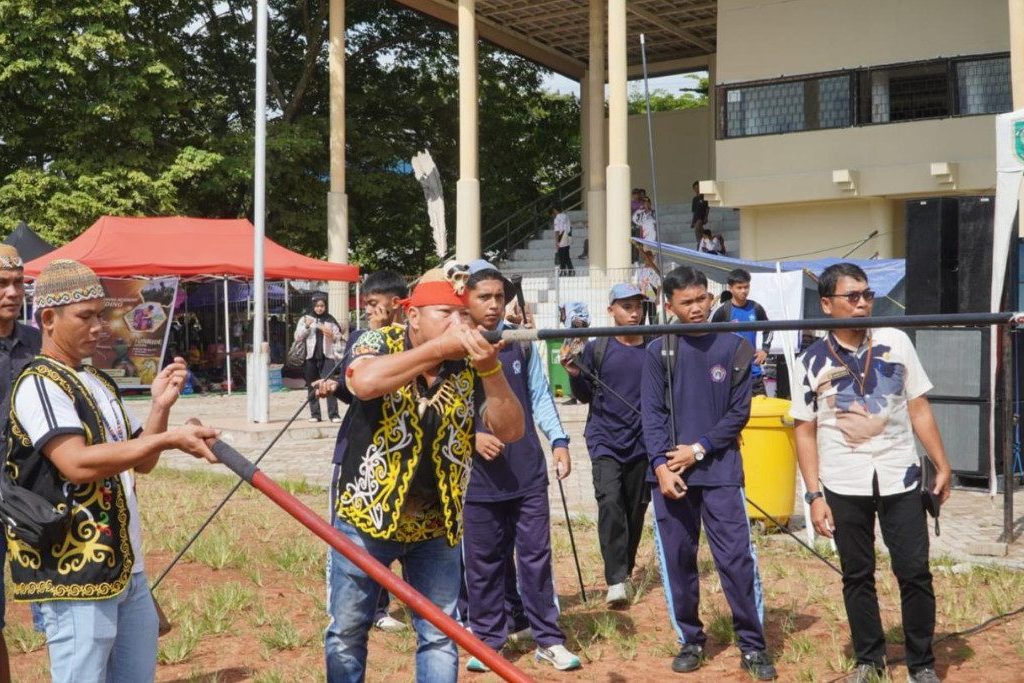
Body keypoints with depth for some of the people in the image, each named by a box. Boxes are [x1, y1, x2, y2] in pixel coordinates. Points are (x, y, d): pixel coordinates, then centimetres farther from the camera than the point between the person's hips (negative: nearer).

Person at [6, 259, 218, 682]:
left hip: (126, 568, 9)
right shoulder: (38, 384, -13)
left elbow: (140, 462, 15)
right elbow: (77, 464, -27)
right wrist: (168, 439, -27)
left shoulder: (100, 383, 15)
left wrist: (160, 407, -1)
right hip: (73, 576, -9)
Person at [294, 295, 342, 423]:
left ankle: (333, 414, -12)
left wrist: (332, 335, -11)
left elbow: (338, 337, 11)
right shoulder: (305, 319, 7)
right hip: (311, 357, 1)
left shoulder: (330, 320, 8)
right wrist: (306, 326, -11)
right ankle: (314, 414, 12)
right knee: (312, 387, 6)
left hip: (327, 356, -1)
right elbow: (297, 337, 3)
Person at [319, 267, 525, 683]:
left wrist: (491, 368, -28)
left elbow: (511, 431, -14)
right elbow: (365, 382, -33)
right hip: (365, 517, -2)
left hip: (436, 526, 2)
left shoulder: (470, 367, -4)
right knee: (346, 633, 10)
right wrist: (441, 347, -31)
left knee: (440, 637, 9)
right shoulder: (378, 344, -10)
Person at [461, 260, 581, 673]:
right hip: (478, 476, -2)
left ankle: (548, 639, 15)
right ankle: (487, 640, 20)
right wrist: (471, 437, -18)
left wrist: (558, 440, 0)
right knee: (483, 561, 7)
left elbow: (539, 396, 11)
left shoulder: (521, 343, 8)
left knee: (536, 555, 6)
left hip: (527, 471, 2)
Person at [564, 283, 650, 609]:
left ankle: (626, 573, 27)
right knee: (610, 501, -18)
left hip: (642, 443, 2)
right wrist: (575, 375, -11)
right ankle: (616, 581, -19)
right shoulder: (597, 348, -1)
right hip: (605, 439, -2)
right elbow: (585, 396, 7)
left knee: (635, 509, 8)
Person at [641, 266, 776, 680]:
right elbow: (652, 414, -2)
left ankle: (753, 646, 6)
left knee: (737, 558, -5)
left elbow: (739, 412, 0)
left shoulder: (734, 348, 3)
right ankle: (690, 640, 21)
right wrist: (661, 466, -13)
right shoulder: (658, 352, 4)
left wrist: (699, 449, -9)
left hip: (720, 470, -1)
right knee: (677, 560, 7)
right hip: (670, 471, 1)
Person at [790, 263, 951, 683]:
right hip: (844, 486, 0)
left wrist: (942, 466, 3)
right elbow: (805, 431, 0)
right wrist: (814, 495, -4)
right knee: (857, 575, 10)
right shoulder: (813, 360, -2)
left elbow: (919, 409, 5)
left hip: (899, 478, 0)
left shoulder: (896, 342, 0)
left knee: (915, 572, 2)